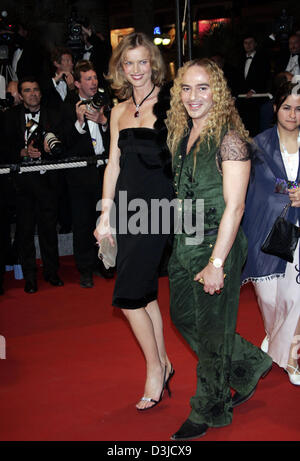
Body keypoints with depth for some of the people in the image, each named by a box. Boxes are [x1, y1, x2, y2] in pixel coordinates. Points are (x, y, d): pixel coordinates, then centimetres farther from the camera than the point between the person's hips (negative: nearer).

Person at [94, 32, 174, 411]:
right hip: (126, 205, 6)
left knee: (128, 296, -8)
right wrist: (105, 216, 11)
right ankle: (162, 363, 26)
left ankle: (155, 369, 10)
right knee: (145, 292, 12)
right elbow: (113, 164, 14)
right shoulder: (119, 111, 13)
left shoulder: (168, 104, -4)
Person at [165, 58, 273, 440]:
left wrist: (216, 262, -22)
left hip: (217, 243, -8)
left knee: (212, 329, 6)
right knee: (183, 318, 18)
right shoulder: (181, 135, 7)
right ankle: (249, 366, 39)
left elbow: (234, 206, -20)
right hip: (184, 242, 8)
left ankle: (210, 411, 28)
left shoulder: (229, 138, -16)